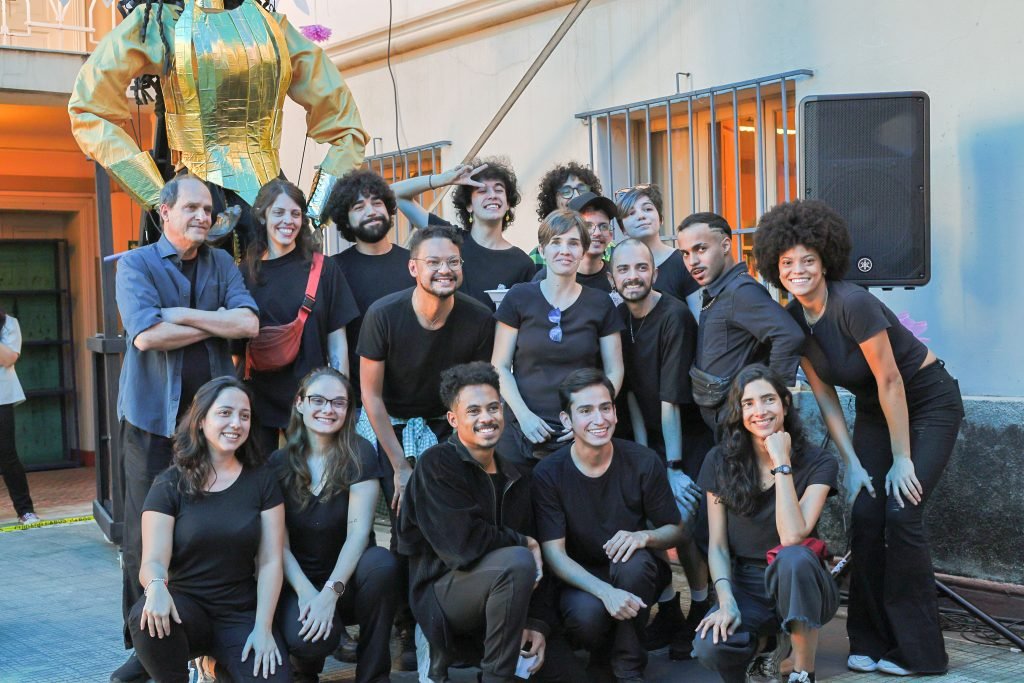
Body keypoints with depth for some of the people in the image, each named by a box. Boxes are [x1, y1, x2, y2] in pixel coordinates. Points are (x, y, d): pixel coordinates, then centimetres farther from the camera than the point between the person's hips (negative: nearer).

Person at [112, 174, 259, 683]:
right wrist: (216, 324, -7)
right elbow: (145, 335, -17)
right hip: (154, 416, -2)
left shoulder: (221, 264, 10)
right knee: (146, 532, 1)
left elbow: (248, 323, -6)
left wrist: (183, 314, -11)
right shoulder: (136, 265, 0)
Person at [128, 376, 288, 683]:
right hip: (185, 604, -1)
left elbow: (270, 561, 0)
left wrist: (262, 628, -11)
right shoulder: (170, 484, -1)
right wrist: (157, 586, -33)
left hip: (241, 613, 1)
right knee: (147, 618, -35)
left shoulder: (261, 479, 4)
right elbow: (153, 561, -9)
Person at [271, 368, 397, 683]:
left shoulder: (358, 454, -6)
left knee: (382, 563, -34)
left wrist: (331, 592, -26)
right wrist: (306, 592, -23)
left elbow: (359, 530, -15)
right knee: (307, 639, -33)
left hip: (347, 576, 0)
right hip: (299, 581, 0)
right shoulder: (279, 463, -2)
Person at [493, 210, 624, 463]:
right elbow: (500, 367, 2)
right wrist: (523, 414, -11)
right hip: (524, 433, -1)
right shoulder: (519, 298, 2)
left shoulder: (600, 304, 5)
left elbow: (614, 371, 8)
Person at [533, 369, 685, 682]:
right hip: (582, 578, -1)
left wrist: (645, 536, -26)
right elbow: (554, 553, -18)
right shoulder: (548, 474, -13)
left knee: (632, 559, -34)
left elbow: (676, 531, -1)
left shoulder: (644, 462, -10)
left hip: (640, 575, 1)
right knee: (586, 613, -35)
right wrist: (606, 591, -35)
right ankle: (602, 655, 4)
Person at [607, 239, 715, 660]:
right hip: (651, 437, 5)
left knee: (681, 522, -15)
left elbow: (671, 399, -20)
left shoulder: (674, 316, -19)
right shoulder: (618, 317, -1)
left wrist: (674, 467, -19)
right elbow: (630, 391, -1)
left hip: (691, 433, -5)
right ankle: (667, 611, 14)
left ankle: (700, 613, 6)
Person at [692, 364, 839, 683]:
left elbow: (792, 538, -24)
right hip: (745, 587, 1)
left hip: (800, 586, -1)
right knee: (710, 648, -31)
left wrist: (782, 464, -21)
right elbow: (717, 545, -1)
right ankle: (759, 637, 5)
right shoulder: (720, 461, -1)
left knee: (793, 558, -38)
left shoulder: (818, 464, -8)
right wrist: (726, 603, -17)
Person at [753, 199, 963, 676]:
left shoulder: (852, 304, -27)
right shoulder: (793, 320, -6)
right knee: (865, 515, -5)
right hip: (874, 410, 6)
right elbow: (825, 398, -1)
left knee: (900, 513, -15)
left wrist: (902, 459, -18)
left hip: (927, 401, -6)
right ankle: (869, 641, 7)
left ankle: (917, 650, -3)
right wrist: (851, 463, -6)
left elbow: (890, 382, -23)